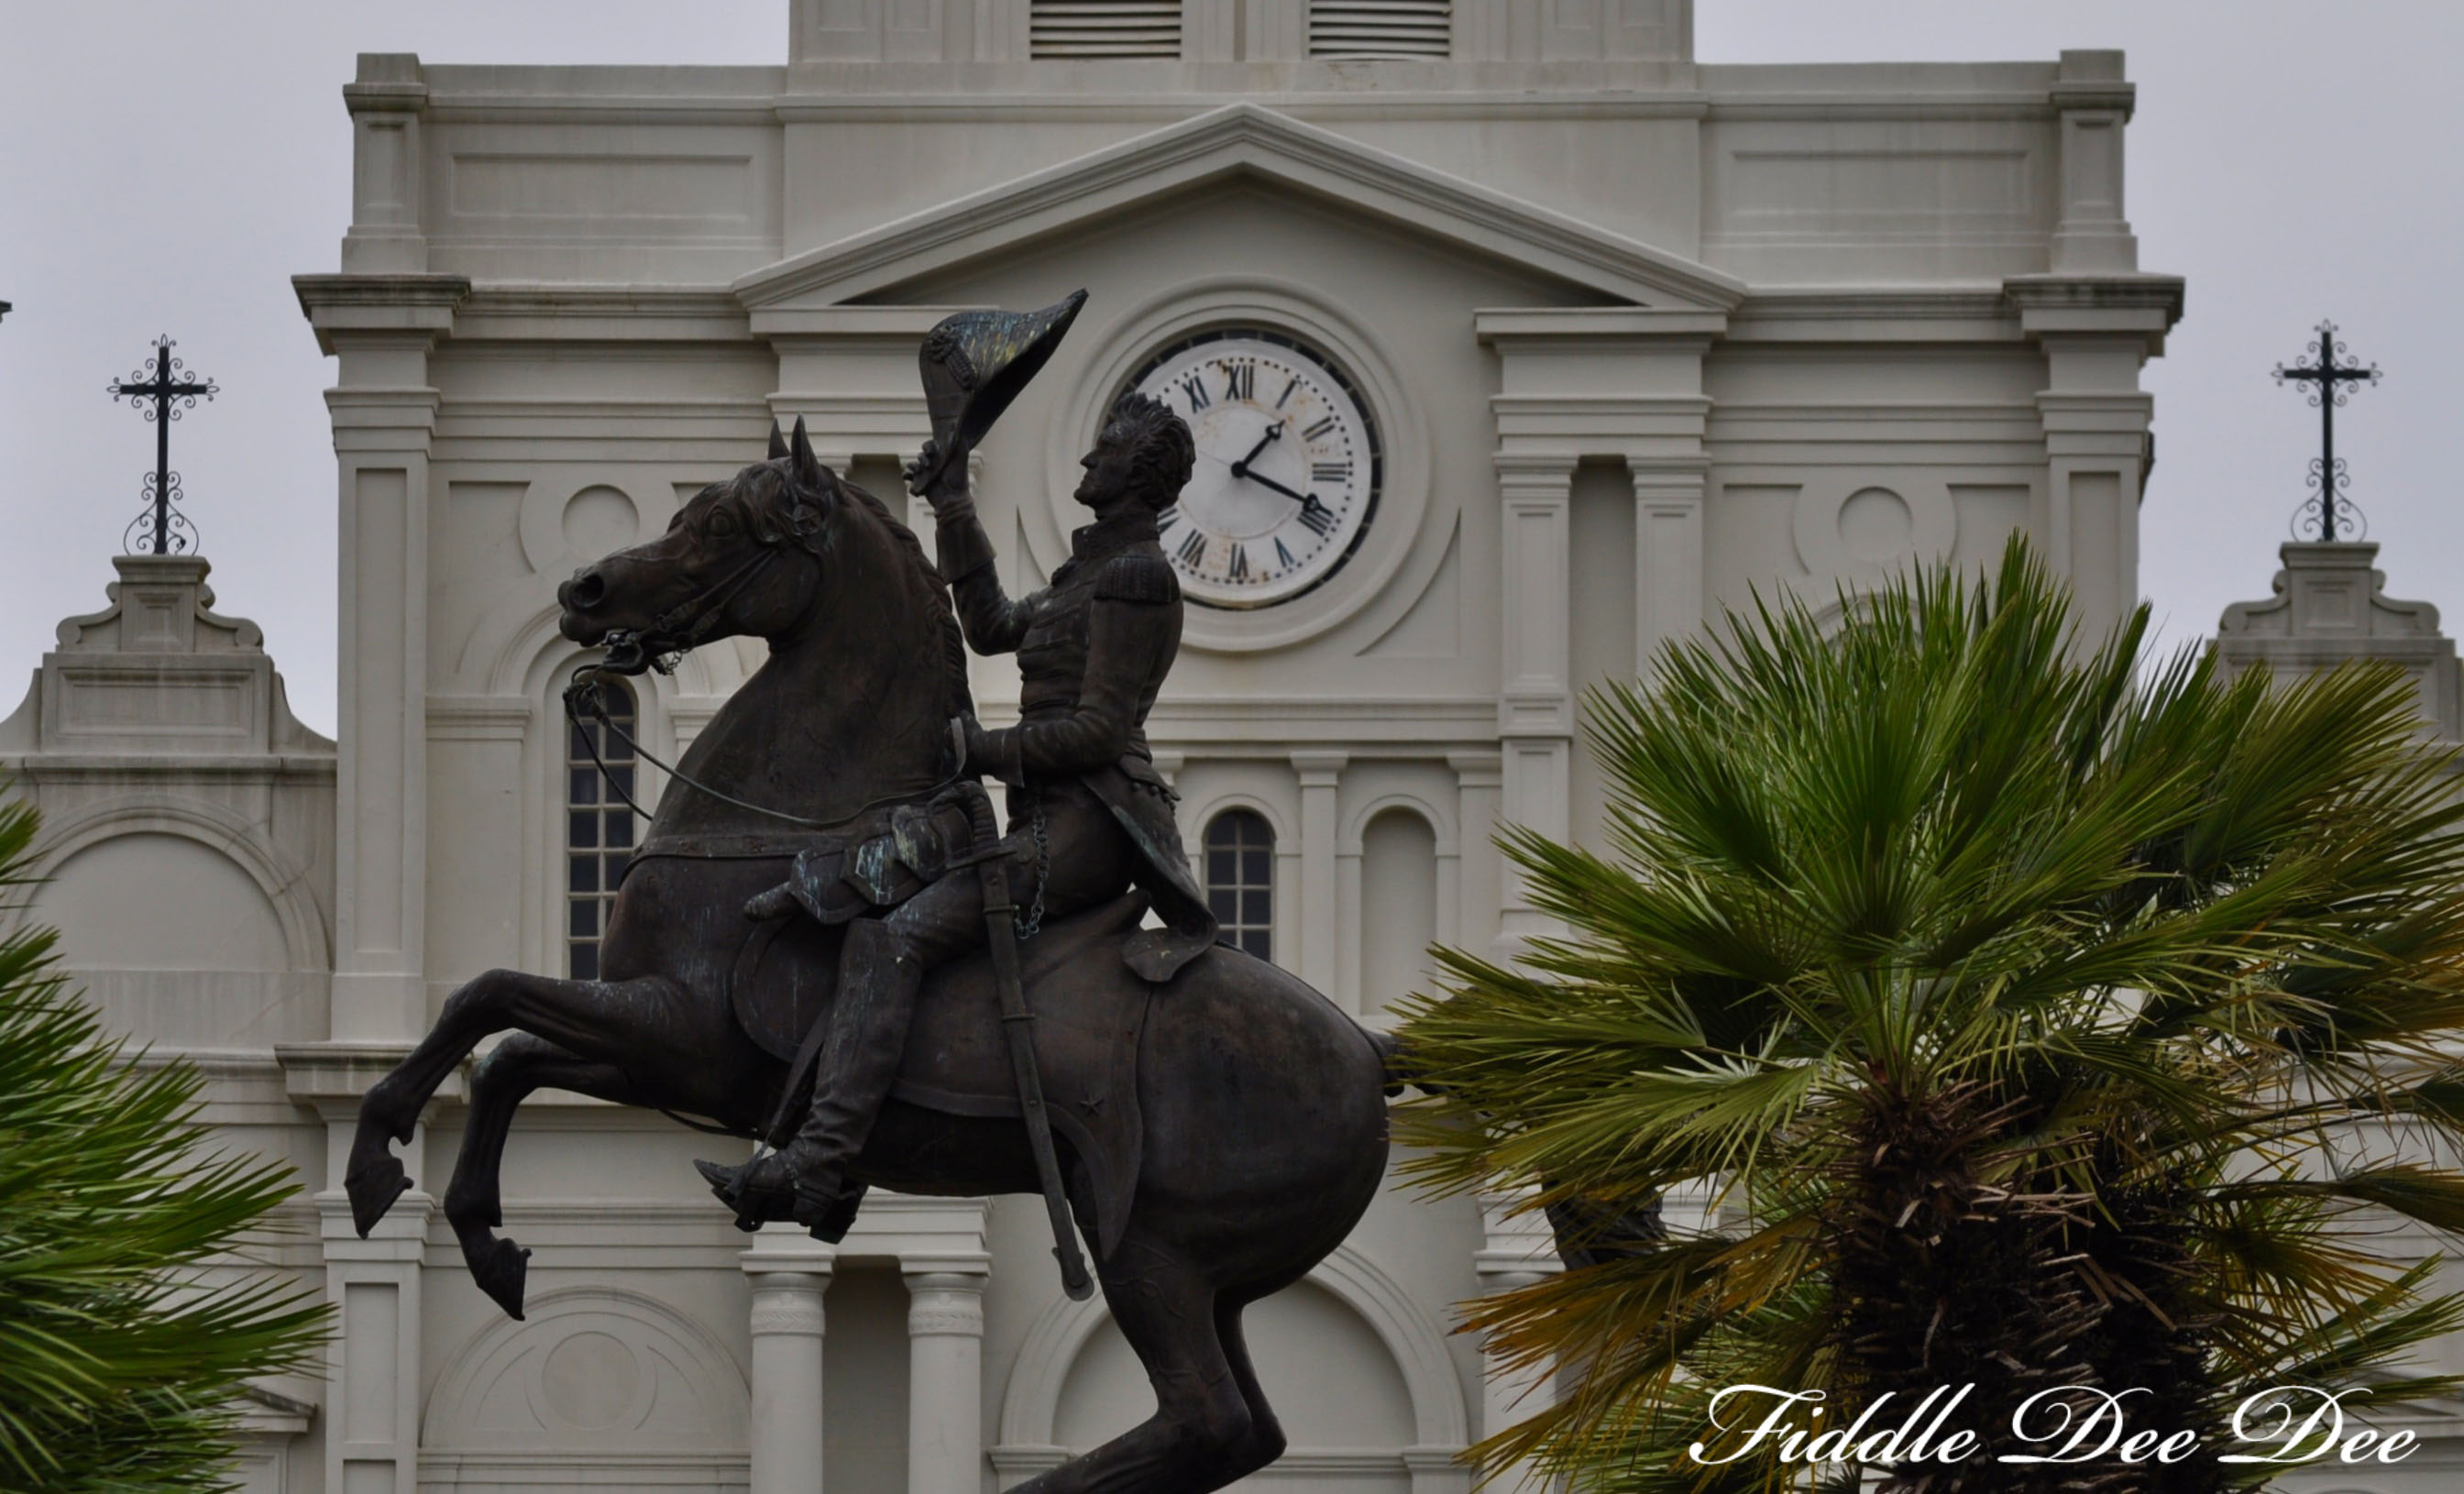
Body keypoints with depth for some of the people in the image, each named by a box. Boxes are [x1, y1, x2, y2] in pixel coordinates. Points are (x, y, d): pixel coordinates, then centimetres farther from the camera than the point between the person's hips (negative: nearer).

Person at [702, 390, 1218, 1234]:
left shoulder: (1135, 577, -9)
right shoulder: (1095, 572, 23)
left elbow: (1099, 729, -16)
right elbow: (993, 628, 30)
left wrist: (987, 752, -13)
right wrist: (954, 510, 28)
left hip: (1084, 827, -11)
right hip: (1053, 824, 11)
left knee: (892, 937, -24)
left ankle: (819, 1160, -36)